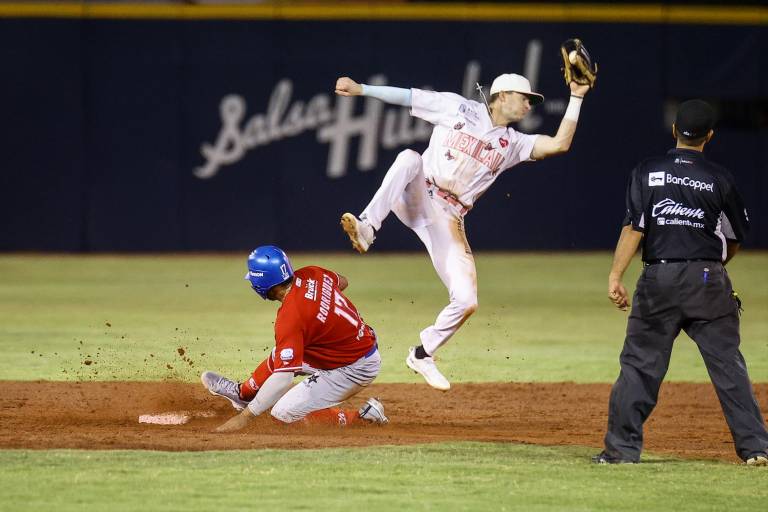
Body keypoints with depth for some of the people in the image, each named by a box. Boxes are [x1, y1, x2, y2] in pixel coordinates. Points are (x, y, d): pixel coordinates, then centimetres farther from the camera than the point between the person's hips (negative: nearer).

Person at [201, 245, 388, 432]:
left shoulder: (290, 316, -28)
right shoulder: (313, 274, -6)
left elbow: (283, 376, -30)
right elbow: (342, 282, 19)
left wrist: (245, 416, -28)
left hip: (354, 370, -9)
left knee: (284, 413, -6)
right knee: (280, 356, 20)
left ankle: (362, 417, -5)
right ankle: (243, 393, 44)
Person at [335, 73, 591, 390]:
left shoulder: (513, 144, 14)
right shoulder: (458, 108, 6)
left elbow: (559, 144, 2)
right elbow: (406, 96, 5)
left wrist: (576, 98, 1)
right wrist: (360, 89, -1)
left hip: (449, 220, 3)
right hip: (418, 198, -3)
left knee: (466, 301, -10)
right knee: (409, 158, -37)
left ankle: (422, 355, 14)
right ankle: (367, 228, -46)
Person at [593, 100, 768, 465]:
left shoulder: (647, 172, 1)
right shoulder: (719, 178, 1)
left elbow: (634, 228, -7)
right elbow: (735, 239, 9)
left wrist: (615, 276, -7)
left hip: (659, 280, 0)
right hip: (709, 281, 0)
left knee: (640, 363, 6)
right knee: (727, 363, 3)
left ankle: (622, 447, 4)